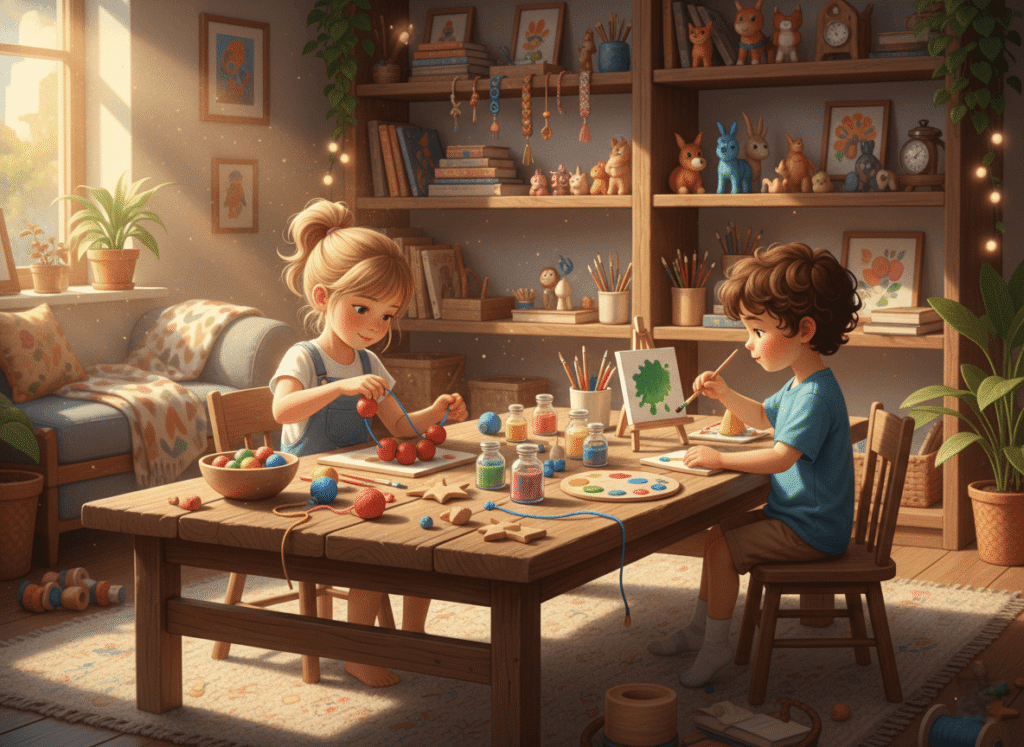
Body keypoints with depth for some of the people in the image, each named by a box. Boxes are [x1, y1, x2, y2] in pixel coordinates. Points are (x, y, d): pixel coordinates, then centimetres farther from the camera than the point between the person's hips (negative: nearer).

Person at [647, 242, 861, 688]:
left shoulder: (816, 394, -26)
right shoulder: (798, 386, 8)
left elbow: (781, 457, -35)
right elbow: (763, 417, 28)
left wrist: (720, 459, -27)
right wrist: (725, 394, 12)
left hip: (810, 531, -11)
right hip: (793, 515, 11)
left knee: (721, 548, -15)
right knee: (720, 532, 17)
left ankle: (717, 645, -1)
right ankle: (700, 628, 28)